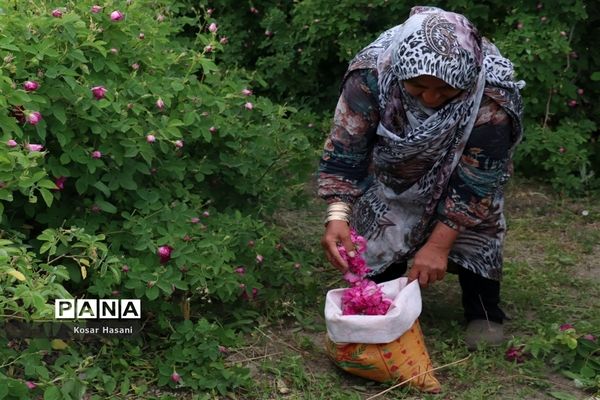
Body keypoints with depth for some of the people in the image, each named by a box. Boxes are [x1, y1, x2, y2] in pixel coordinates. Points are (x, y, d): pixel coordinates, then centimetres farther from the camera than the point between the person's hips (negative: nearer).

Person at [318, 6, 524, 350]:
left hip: (458, 166, -1)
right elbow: (345, 148, -30)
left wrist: (439, 243, -34)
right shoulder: (372, 73, -38)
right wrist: (338, 217, -44)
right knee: (380, 224, -3)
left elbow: (477, 179, -32)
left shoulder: (492, 94, -40)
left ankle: (484, 311, 3)